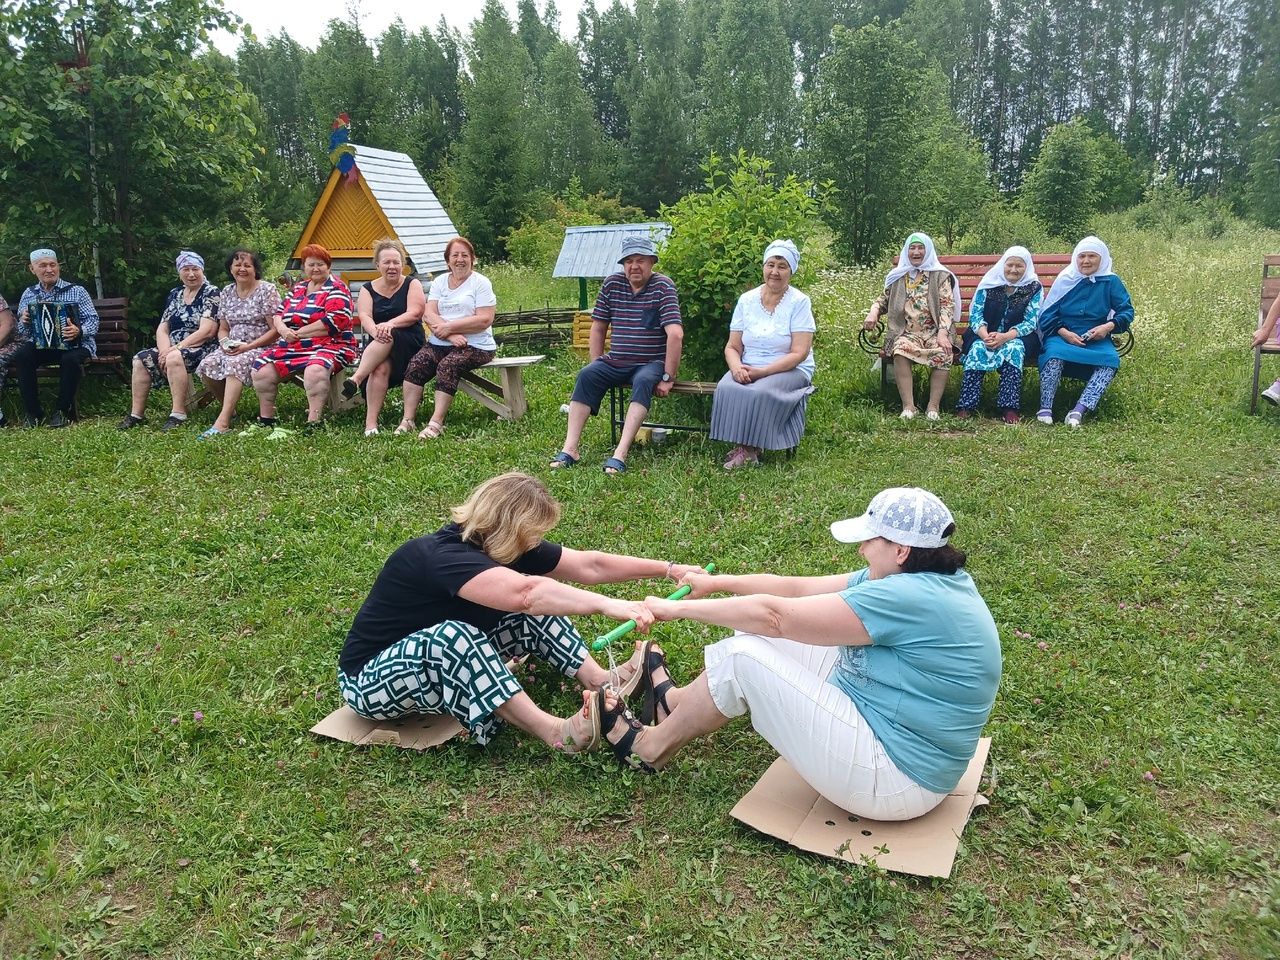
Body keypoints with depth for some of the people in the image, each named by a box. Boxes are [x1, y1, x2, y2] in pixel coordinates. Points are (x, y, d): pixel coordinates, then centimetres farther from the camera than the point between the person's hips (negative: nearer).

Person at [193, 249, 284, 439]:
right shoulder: (226, 293, 13)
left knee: (235, 363, -35)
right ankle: (229, 407, 2)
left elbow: (275, 330, -9)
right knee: (207, 366, -22)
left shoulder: (267, 290, -4)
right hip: (233, 347, 6)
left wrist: (248, 346, -17)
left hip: (262, 348, -6)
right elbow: (223, 329, 19)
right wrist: (225, 343, -6)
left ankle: (223, 422, -40)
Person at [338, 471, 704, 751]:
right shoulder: (442, 556, -33)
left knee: (531, 616, -7)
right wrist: (607, 604, -55)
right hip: (372, 679, -8)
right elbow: (524, 592, -50)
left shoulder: (503, 547, -6)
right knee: (451, 635, -38)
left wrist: (669, 569, -6)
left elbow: (588, 565, -5)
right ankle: (554, 732, -36)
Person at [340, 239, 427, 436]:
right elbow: (364, 317, -5)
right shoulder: (368, 289, 13)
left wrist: (390, 324, -29)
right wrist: (375, 331, -30)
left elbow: (415, 313, -10)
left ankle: (356, 379, -44)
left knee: (390, 337, -37)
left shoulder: (412, 285, 7)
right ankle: (371, 422, -42)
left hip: (410, 342, -2)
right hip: (377, 346, 2)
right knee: (380, 368, -33)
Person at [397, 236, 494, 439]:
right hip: (440, 344, 5)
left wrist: (449, 327, -14)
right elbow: (429, 315, 3)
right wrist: (451, 336, -15)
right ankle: (407, 420, -21)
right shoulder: (439, 281, 15)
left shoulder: (481, 282, 1)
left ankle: (436, 423, -32)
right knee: (416, 363, -20)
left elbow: (485, 320, -10)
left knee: (447, 366, -31)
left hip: (475, 346, -4)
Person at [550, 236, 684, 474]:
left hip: (652, 363, -4)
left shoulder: (663, 286, -9)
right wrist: (597, 364, 4)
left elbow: (676, 334, -18)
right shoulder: (611, 284, 6)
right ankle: (570, 448, -26)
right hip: (615, 362, 4)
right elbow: (598, 327, 13)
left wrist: (668, 377, -21)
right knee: (586, 375, -21)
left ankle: (620, 454, -43)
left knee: (644, 381, -35)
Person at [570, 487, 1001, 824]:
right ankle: (676, 703, 28)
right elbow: (798, 589, 6)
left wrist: (679, 608, -13)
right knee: (772, 640, 9)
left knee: (741, 655, -11)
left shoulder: (909, 598, -26)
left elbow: (775, 614, -23)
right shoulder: (925, 578, 3)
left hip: (893, 781, -10)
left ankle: (651, 748, 9)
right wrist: (716, 583, 5)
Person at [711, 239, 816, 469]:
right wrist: (737, 367, -17)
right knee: (726, 388, -28)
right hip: (747, 369, 3)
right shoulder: (747, 300, 7)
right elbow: (732, 347, 7)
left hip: (790, 371, -3)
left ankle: (750, 449, -16)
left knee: (760, 392, -33)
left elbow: (799, 353, -11)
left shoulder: (799, 302, -4)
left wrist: (761, 371, -21)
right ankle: (742, 444, -17)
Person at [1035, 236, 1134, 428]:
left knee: (1111, 359, -30)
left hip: (1096, 340, 1)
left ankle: (1079, 410, -37)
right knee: (1055, 352, -35)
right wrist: (1064, 332, -13)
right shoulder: (1065, 280, 6)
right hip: (1062, 336, -1)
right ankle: (1045, 409, -30)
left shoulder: (1111, 282, 7)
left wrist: (1109, 326, -15)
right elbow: (1047, 314, 4)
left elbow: (1127, 311, 5)